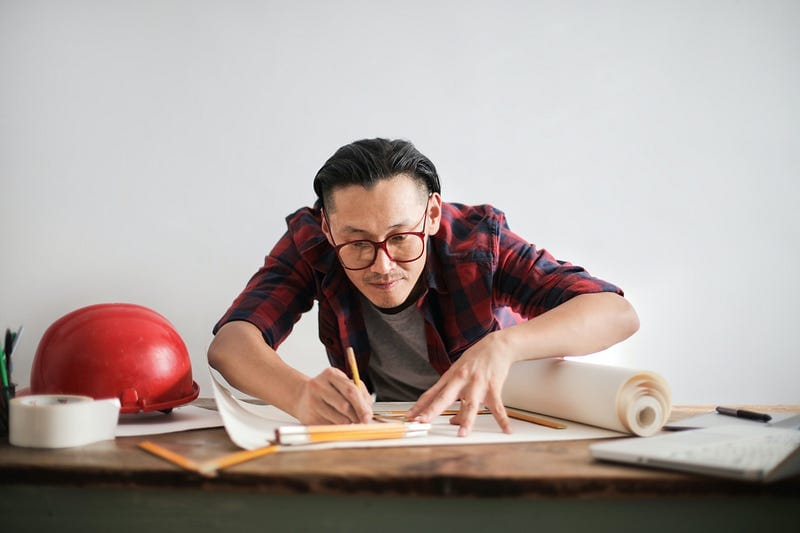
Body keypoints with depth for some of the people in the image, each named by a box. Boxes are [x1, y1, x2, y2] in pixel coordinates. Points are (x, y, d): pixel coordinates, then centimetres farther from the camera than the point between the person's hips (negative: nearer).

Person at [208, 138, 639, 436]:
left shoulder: (478, 239, -22)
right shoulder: (309, 242, -18)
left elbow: (618, 314, -28)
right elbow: (228, 343, -30)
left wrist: (502, 345, -46)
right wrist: (301, 395, -52)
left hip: (489, 425, -1)